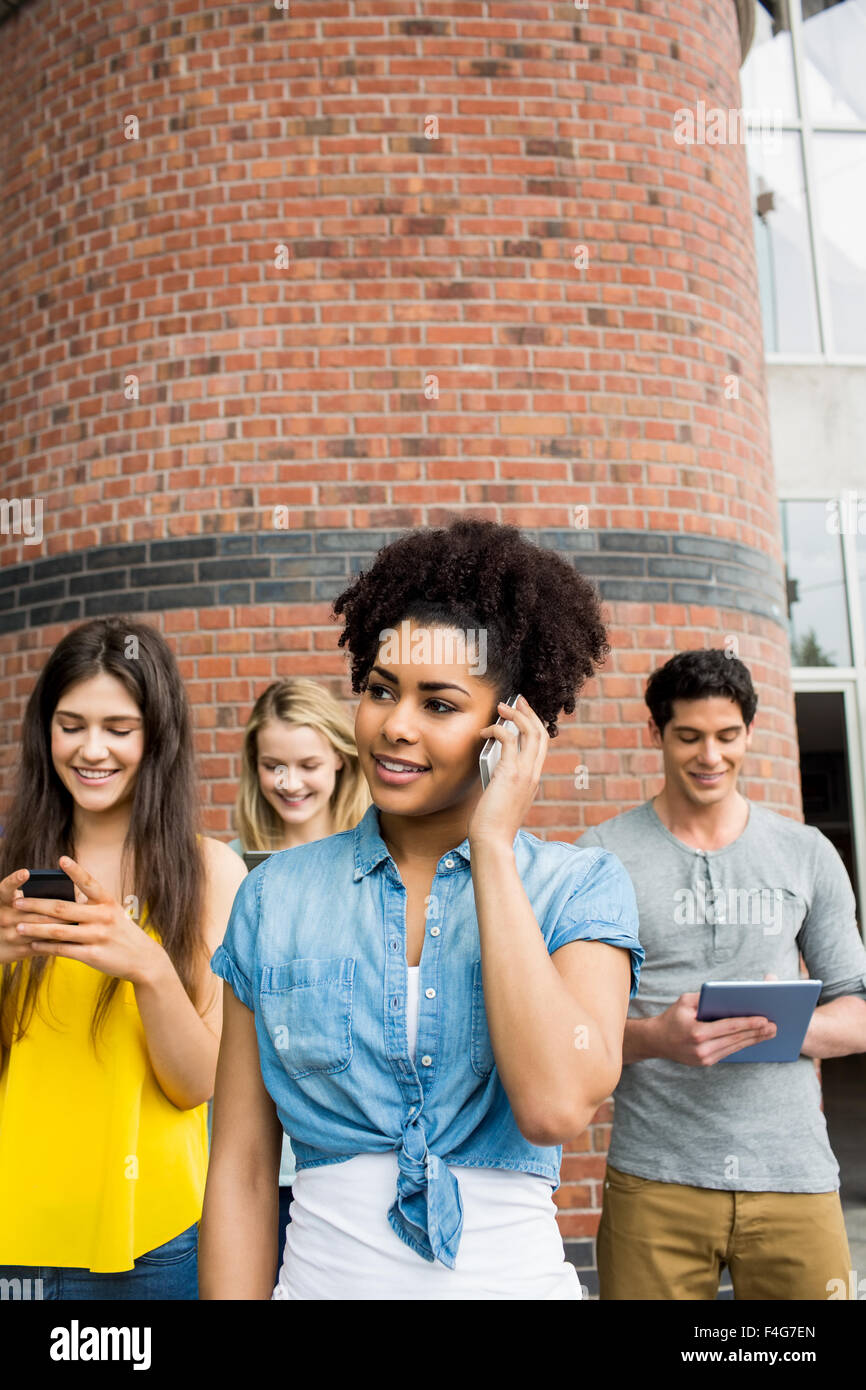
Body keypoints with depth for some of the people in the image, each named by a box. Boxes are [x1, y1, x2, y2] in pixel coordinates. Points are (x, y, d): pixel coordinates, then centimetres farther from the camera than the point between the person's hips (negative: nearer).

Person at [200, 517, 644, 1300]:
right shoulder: (276, 896, -4)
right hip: (318, 1271, 2)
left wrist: (492, 846, -20)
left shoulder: (583, 889, -7)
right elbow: (242, 1168, -2)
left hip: (513, 1273, -1)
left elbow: (557, 1105, -24)